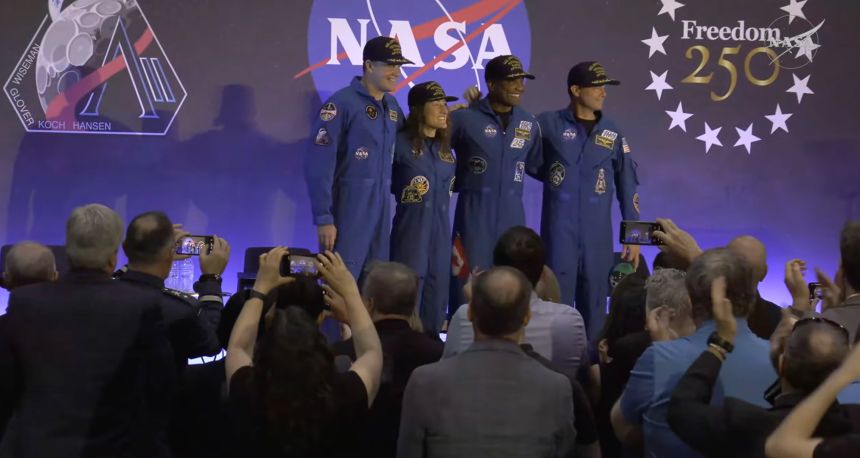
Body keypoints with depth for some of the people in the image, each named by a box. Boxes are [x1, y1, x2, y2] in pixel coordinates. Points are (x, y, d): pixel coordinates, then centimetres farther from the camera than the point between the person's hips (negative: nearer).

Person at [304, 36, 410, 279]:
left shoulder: (392, 105, 11)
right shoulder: (342, 104, -11)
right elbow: (319, 166, -15)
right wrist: (323, 218, -18)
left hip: (381, 209, 7)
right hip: (348, 208, -7)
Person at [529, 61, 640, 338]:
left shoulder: (612, 134, 7)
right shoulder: (548, 124, -1)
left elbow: (628, 188, 9)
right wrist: (552, 176, 0)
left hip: (598, 235, 3)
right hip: (559, 232, -2)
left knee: (594, 304, 7)